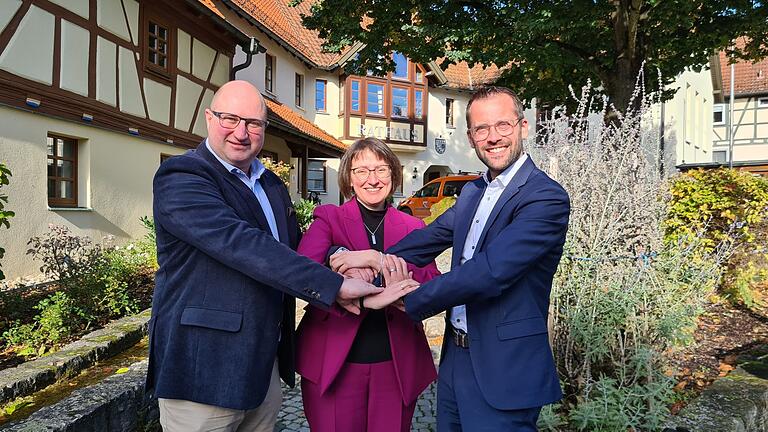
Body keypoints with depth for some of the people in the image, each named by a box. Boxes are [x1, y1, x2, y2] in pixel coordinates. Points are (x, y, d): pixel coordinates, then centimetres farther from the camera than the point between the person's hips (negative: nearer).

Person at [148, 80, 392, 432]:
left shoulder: (272, 185, 13)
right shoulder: (181, 178, -14)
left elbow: (293, 248, 20)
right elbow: (242, 245, -28)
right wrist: (335, 285, -29)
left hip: (266, 365, 7)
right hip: (204, 370, -7)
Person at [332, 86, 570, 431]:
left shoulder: (546, 197, -18)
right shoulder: (472, 192, 9)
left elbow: (490, 272, -27)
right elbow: (430, 238, 7)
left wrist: (403, 299, -20)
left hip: (502, 375, -7)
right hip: (454, 360, 7)